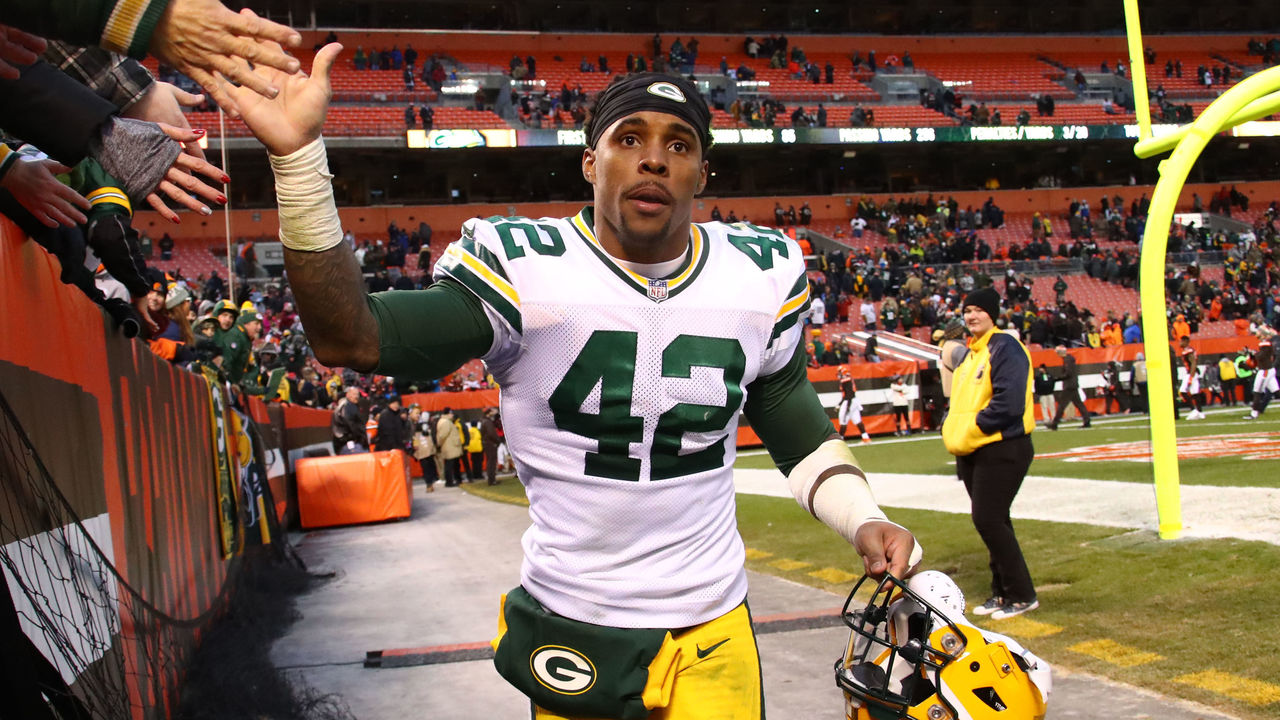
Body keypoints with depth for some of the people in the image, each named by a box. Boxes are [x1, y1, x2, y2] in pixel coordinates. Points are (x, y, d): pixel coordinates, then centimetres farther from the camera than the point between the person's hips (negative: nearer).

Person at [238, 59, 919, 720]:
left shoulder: (761, 275, 0)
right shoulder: (523, 268, -13)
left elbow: (797, 429, 12)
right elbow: (350, 337, -23)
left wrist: (863, 520, -6)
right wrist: (297, 154, -33)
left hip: (715, 634, 3)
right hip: (574, 635, -2)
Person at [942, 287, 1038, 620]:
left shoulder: (1005, 348, -12)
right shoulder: (969, 353, 16)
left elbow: (1008, 403, -23)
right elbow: (960, 401, 22)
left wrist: (971, 430, -18)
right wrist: (952, 430, 4)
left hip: (1002, 450, -9)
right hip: (972, 452, 9)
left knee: (988, 519, -11)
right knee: (991, 521, 13)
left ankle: (1021, 595, -1)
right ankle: (1002, 592, 22)